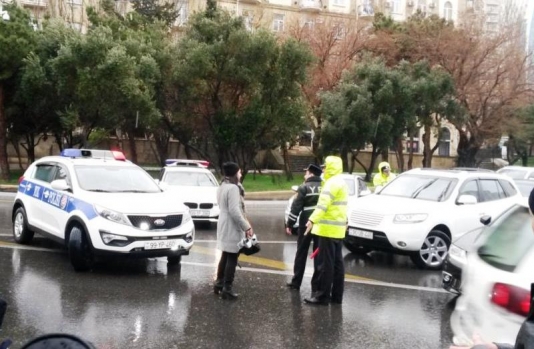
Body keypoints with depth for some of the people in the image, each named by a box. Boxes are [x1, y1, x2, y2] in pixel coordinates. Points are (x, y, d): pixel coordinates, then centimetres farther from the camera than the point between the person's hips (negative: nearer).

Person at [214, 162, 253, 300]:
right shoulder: (233, 188, -19)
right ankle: (227, 289, 0)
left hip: (224, 226, 10)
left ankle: (219, 283, 26)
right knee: (232, 259, -3)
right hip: (232, 228, -10)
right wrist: (246, 226, -22)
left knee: (225, 256, 18)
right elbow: (234, 211, -25)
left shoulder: (222, 187, 13)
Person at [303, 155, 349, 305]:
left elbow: (323, 204, -27)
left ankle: (322, 295, -5)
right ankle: (337, 295, 15)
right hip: (338, 228, 10)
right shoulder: (341, 182, 19)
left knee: (325, 263, -7)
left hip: (329, 229, -10)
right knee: (337, 263, 11)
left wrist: (313, 220, -34)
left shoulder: (332, 182, -14)